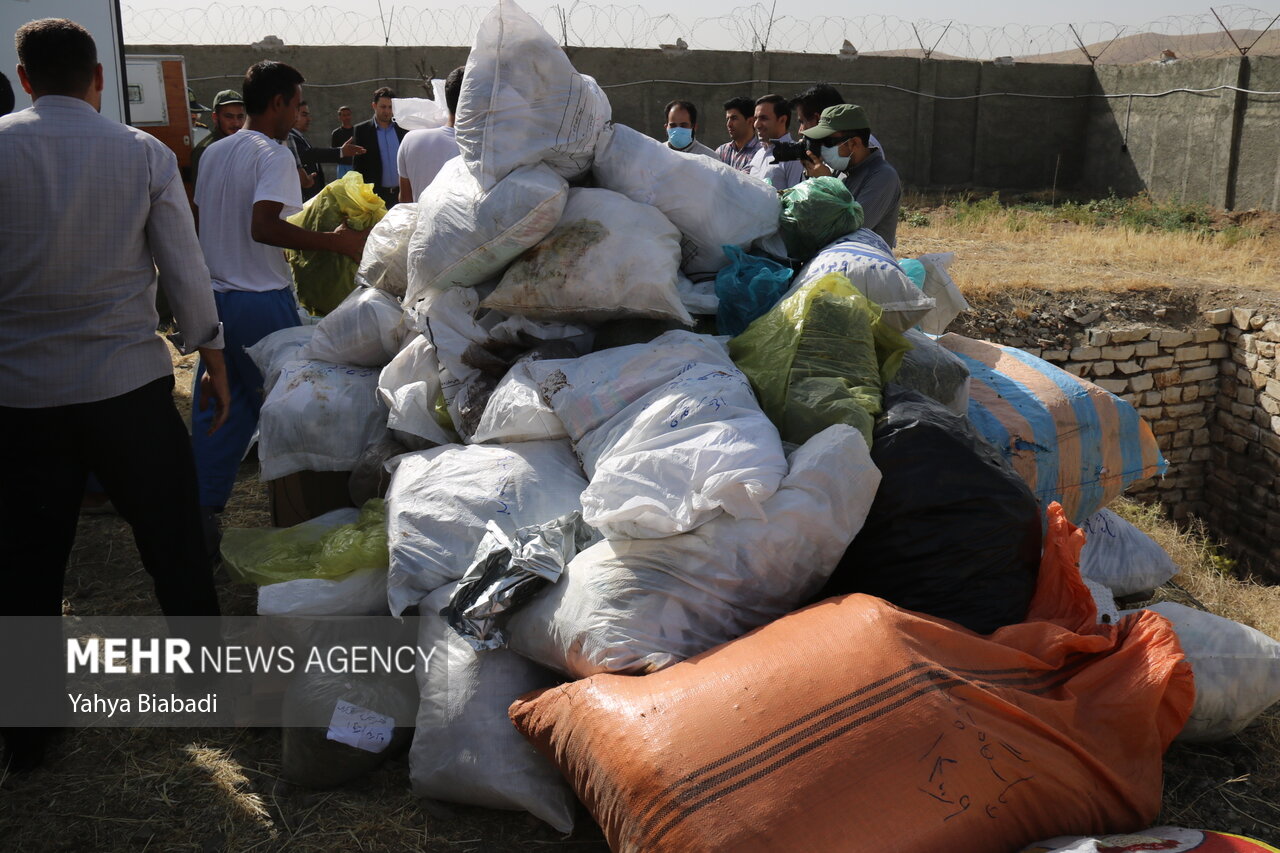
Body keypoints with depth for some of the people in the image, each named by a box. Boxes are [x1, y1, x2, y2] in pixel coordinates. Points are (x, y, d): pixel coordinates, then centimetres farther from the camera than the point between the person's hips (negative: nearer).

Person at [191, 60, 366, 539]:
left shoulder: (214, 153, 13)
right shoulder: (274, 155, -12)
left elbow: (198, 224, 19)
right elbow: (264, 227, -26)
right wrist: (335, 242, -26)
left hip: (213, 297, 8)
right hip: (262, 300, -8)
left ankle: (200, 514, 12)